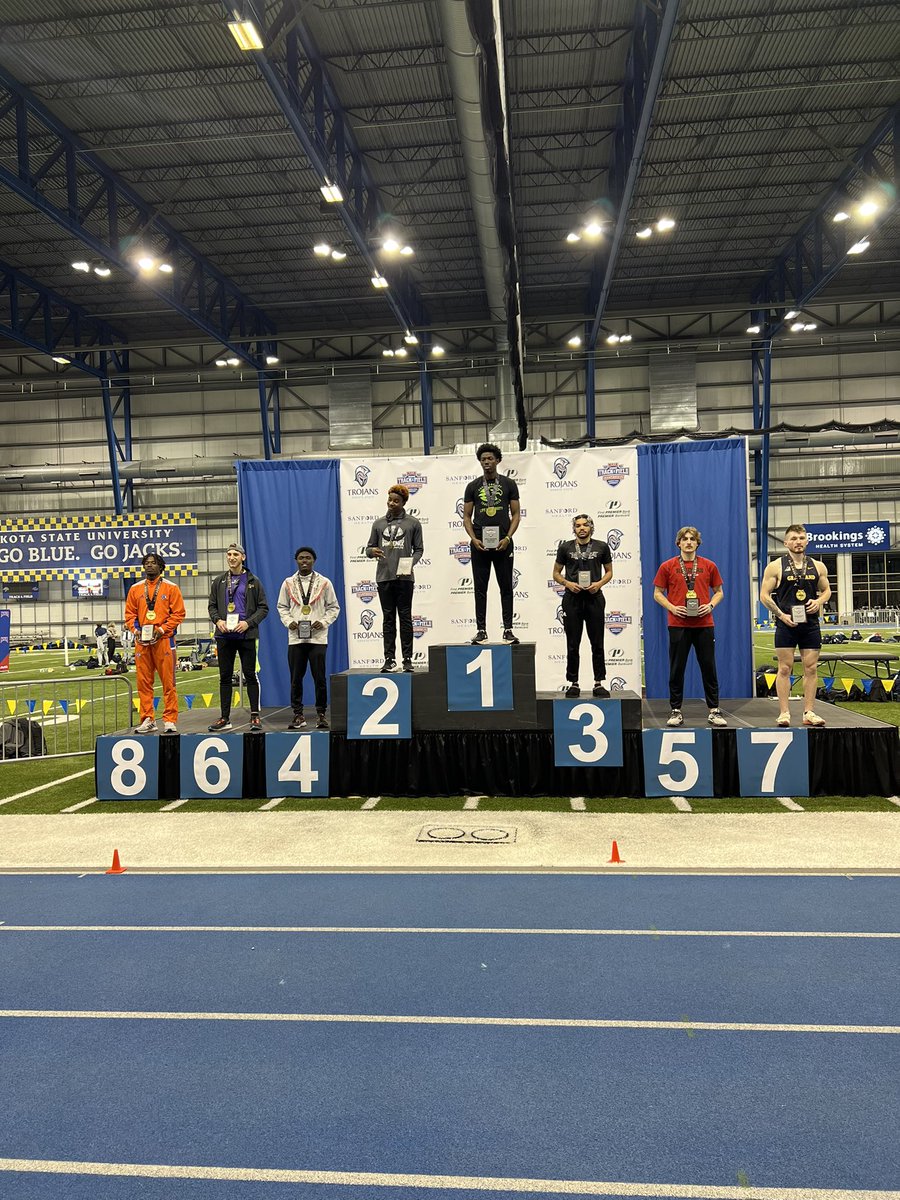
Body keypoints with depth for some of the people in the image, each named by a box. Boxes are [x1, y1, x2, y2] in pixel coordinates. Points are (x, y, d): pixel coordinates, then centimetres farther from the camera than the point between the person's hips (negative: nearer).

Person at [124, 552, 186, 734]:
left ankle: (170, 720, 2)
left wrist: (162, 629, -11)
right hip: (142, 640, 3)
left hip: (163, 639, -3)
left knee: (168, 681, -3)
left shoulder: (171, 588, 4)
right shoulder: (135, 589, 13)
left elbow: (178, 613, -1)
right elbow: (129, 613, 14)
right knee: (143, 682, 4)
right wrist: (136, 630, -4)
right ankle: (147, 720, 11)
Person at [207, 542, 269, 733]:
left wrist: (248, 623, -12)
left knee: (250, 675, 0)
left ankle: (255, 716, 6)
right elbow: (212, 606, 14)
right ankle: (225, 718, 13)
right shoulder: (218, 581, 11)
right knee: (225, 677, 6)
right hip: (224, 635, 3)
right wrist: (217, 620, -5)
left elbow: (263, 607, 2)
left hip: (246, 635, -3)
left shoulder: (253, 581, 3)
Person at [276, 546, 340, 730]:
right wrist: (289, 622, -3)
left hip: (317, 637, -2)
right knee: (296, 679, 4)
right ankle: (298, 715, 13)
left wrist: (323, 622, -8)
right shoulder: (288, 583, 9)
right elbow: (282, 607, 14)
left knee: (319, 678, -2)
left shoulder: (324, 583, 4)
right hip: (295, 638, 2)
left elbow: (334, 607, 7)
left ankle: (321, 714, 9)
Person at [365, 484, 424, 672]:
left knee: (405, 618, 1)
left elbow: (419, 549, 5)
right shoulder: (379, 524, 13)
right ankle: (389, 658, 10)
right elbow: (369, 547, 14)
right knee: (388, 619, 6)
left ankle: (407, 658, 6)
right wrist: (372, 551, -10)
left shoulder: (413, 523, 5)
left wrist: (410, 563, -14)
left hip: (404, 578, -2)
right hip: (384, 577, 3)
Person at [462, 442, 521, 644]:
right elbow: (466, 517, 7)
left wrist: (508, 538, -10)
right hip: (480, 544, 1)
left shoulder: (509, 484, 6)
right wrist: (473, 539, -8)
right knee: (480, 588, 3)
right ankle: (481, 629, 8)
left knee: (506, 587, 3)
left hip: (502, 543, -1)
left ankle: (508, 629, 9)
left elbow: (515, 514, 4)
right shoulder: (473, 486, 8)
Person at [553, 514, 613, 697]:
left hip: (594, 598, 0)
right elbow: (556, 573, 10)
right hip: (572, 599, 0)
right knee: (573, 644, 3)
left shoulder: (601, 547, 6)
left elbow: (609, 571, 11)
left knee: (597, 644, 3)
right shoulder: (565, 547, 6)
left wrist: (599, 583, -8)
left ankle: (598, 683, 9)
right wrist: (567, 583, -10)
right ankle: (573, 683, 11)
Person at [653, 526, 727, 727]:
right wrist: (672, 607, -9)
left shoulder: (709, 566, 7)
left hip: (704, 624, 1)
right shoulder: (668, 566, 3)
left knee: (709, 668, 4)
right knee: (676, 669, 3)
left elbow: (719, 591, 14)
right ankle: (676, 711, 11)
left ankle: (714, 710, 12)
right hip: (678, 625, -1)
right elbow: (657, 593, 6)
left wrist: (711, 605, -5)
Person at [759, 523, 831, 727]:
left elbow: (826, 590, 19)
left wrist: (819, 601, -3)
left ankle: (809, 712, 11)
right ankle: (784, 713, 2)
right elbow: (764, 595, -2)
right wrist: (781, 615, -11)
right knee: (785, 668, -2)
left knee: (811, 668, 4)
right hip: (786, 623, -3)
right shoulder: (776, 566, -2)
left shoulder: (818, 566, 9)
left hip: (810, 623, 3)